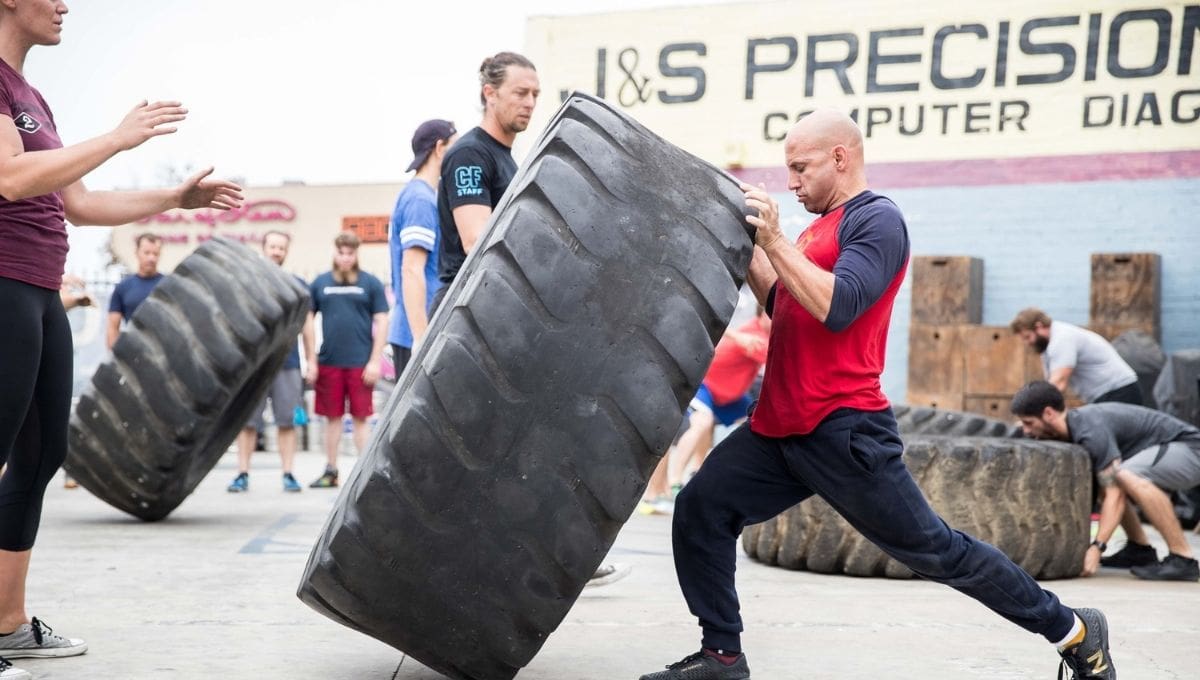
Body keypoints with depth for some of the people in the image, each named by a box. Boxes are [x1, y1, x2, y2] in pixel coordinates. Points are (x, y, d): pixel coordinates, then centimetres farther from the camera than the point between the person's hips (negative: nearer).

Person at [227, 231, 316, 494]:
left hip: (288, 364, 0)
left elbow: (306, 325, 12)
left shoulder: (297, 285, 10)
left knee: (287, 421, 0)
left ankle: (288, 475, 6)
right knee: (247, 421, 2)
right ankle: (243, 474, 8)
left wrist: (311, 360, 7)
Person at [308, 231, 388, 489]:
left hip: (360, 363, -2)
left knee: (360, 418, 0)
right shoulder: (320, 283, 8)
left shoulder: (370, 283, 3)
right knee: (332, 418, 9)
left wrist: (375, 361, -6)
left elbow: (381, 322, 2)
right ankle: (330, 471, 18)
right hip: (328, 361, 2)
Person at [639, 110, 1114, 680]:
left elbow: (835, 307, -23)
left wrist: (774, 241, -20)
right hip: (778, 427, 9)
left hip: (844, 432, -9)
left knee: (930, 548, -1)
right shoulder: (820, 228, 18)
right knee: (699, 512, 0)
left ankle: (1074, 632, 15)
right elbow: (782, 306, 23)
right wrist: (748, 247, 12)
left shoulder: (877, 220, -9)